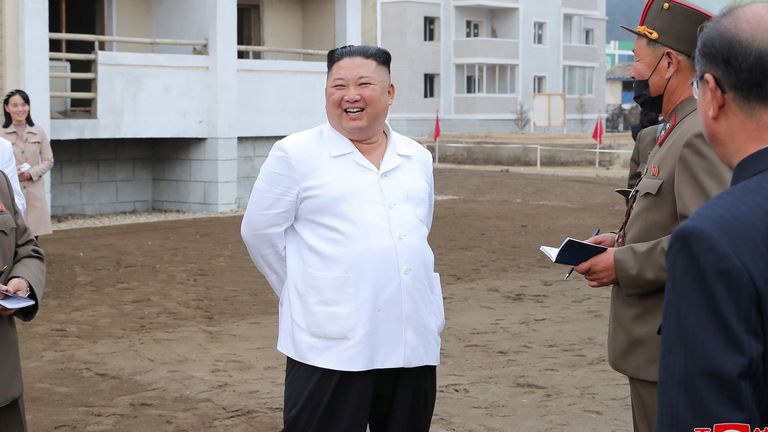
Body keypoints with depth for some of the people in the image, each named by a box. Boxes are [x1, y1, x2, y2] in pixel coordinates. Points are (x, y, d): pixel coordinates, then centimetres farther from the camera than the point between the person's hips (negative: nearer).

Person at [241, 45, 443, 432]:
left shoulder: (417, 158, 13)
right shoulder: (295, 154, -2)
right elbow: (260, 231, 1)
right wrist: (307, 293, 3)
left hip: (414, 343, 5)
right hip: (330, 346, -5)